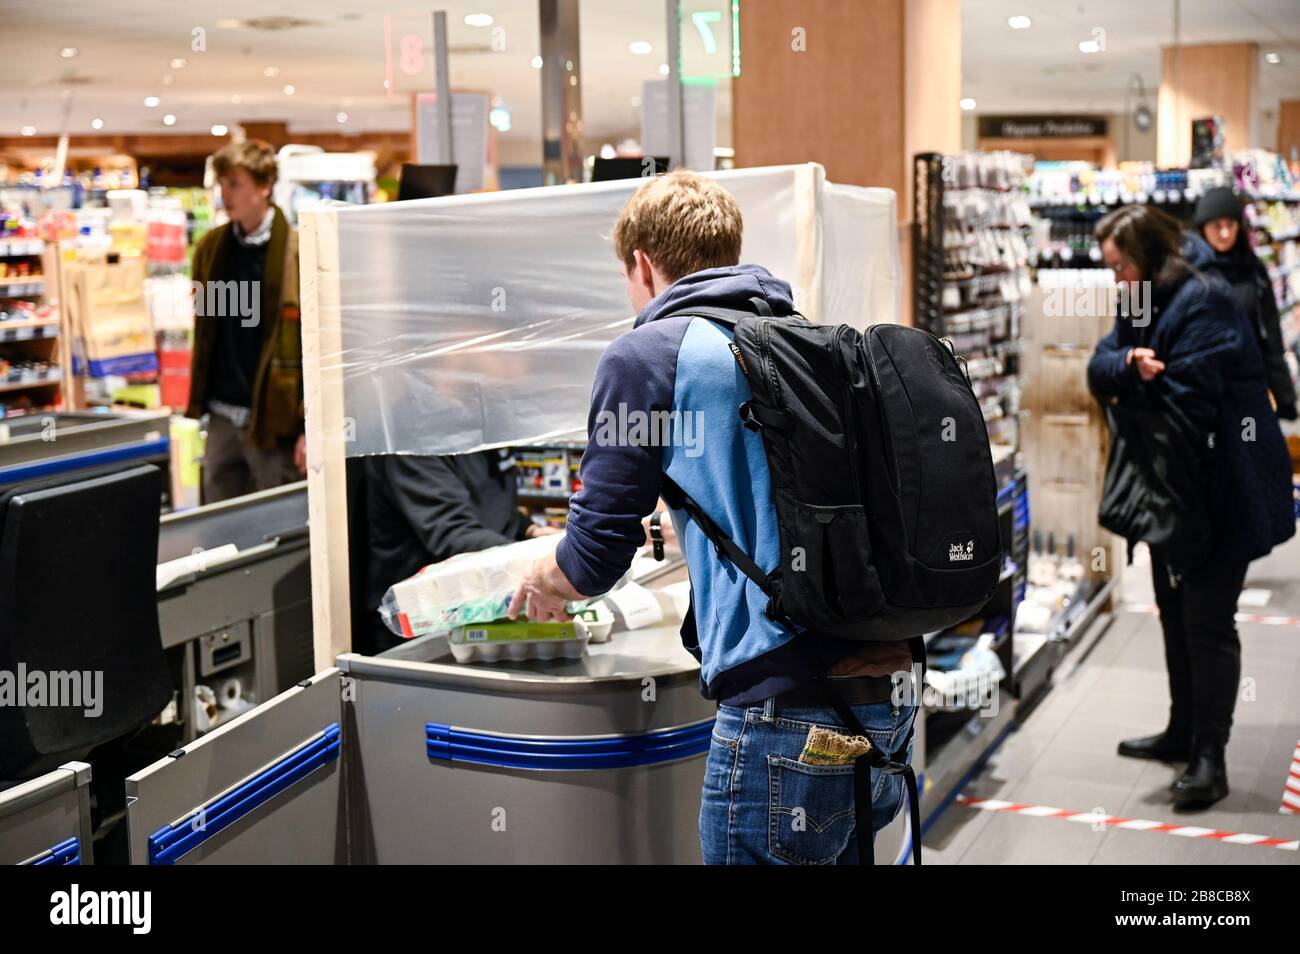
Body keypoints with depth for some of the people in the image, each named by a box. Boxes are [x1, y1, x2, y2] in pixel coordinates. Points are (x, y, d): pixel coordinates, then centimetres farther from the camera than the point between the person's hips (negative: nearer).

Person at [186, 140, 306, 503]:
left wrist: (312, 426, -15)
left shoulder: (298, 253, -9)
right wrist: (199, 401, 13)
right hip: (221, 417, 6)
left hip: (273, 419, -5)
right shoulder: (210, 248, 9)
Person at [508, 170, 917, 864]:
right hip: (888, 700, 7)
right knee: (841, 850, 23)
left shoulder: (647, 356, -4)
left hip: (788, 711, -7)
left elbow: (594, 560, -3)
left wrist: (541, 582, 19)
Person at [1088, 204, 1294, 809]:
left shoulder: (1203, 302, -19)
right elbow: (1100, 367, -1)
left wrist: (1130, 392, -11)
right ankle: (1183, 732, 32)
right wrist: (1131, 366, -22)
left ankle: (1209, 759, 1)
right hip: (1172, 488, 10)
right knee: (1175, 612, 18)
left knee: (1207, 620, -7)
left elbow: (1184, 403, -26)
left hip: (1221, 492, -10)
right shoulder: (1145, 303, 11)